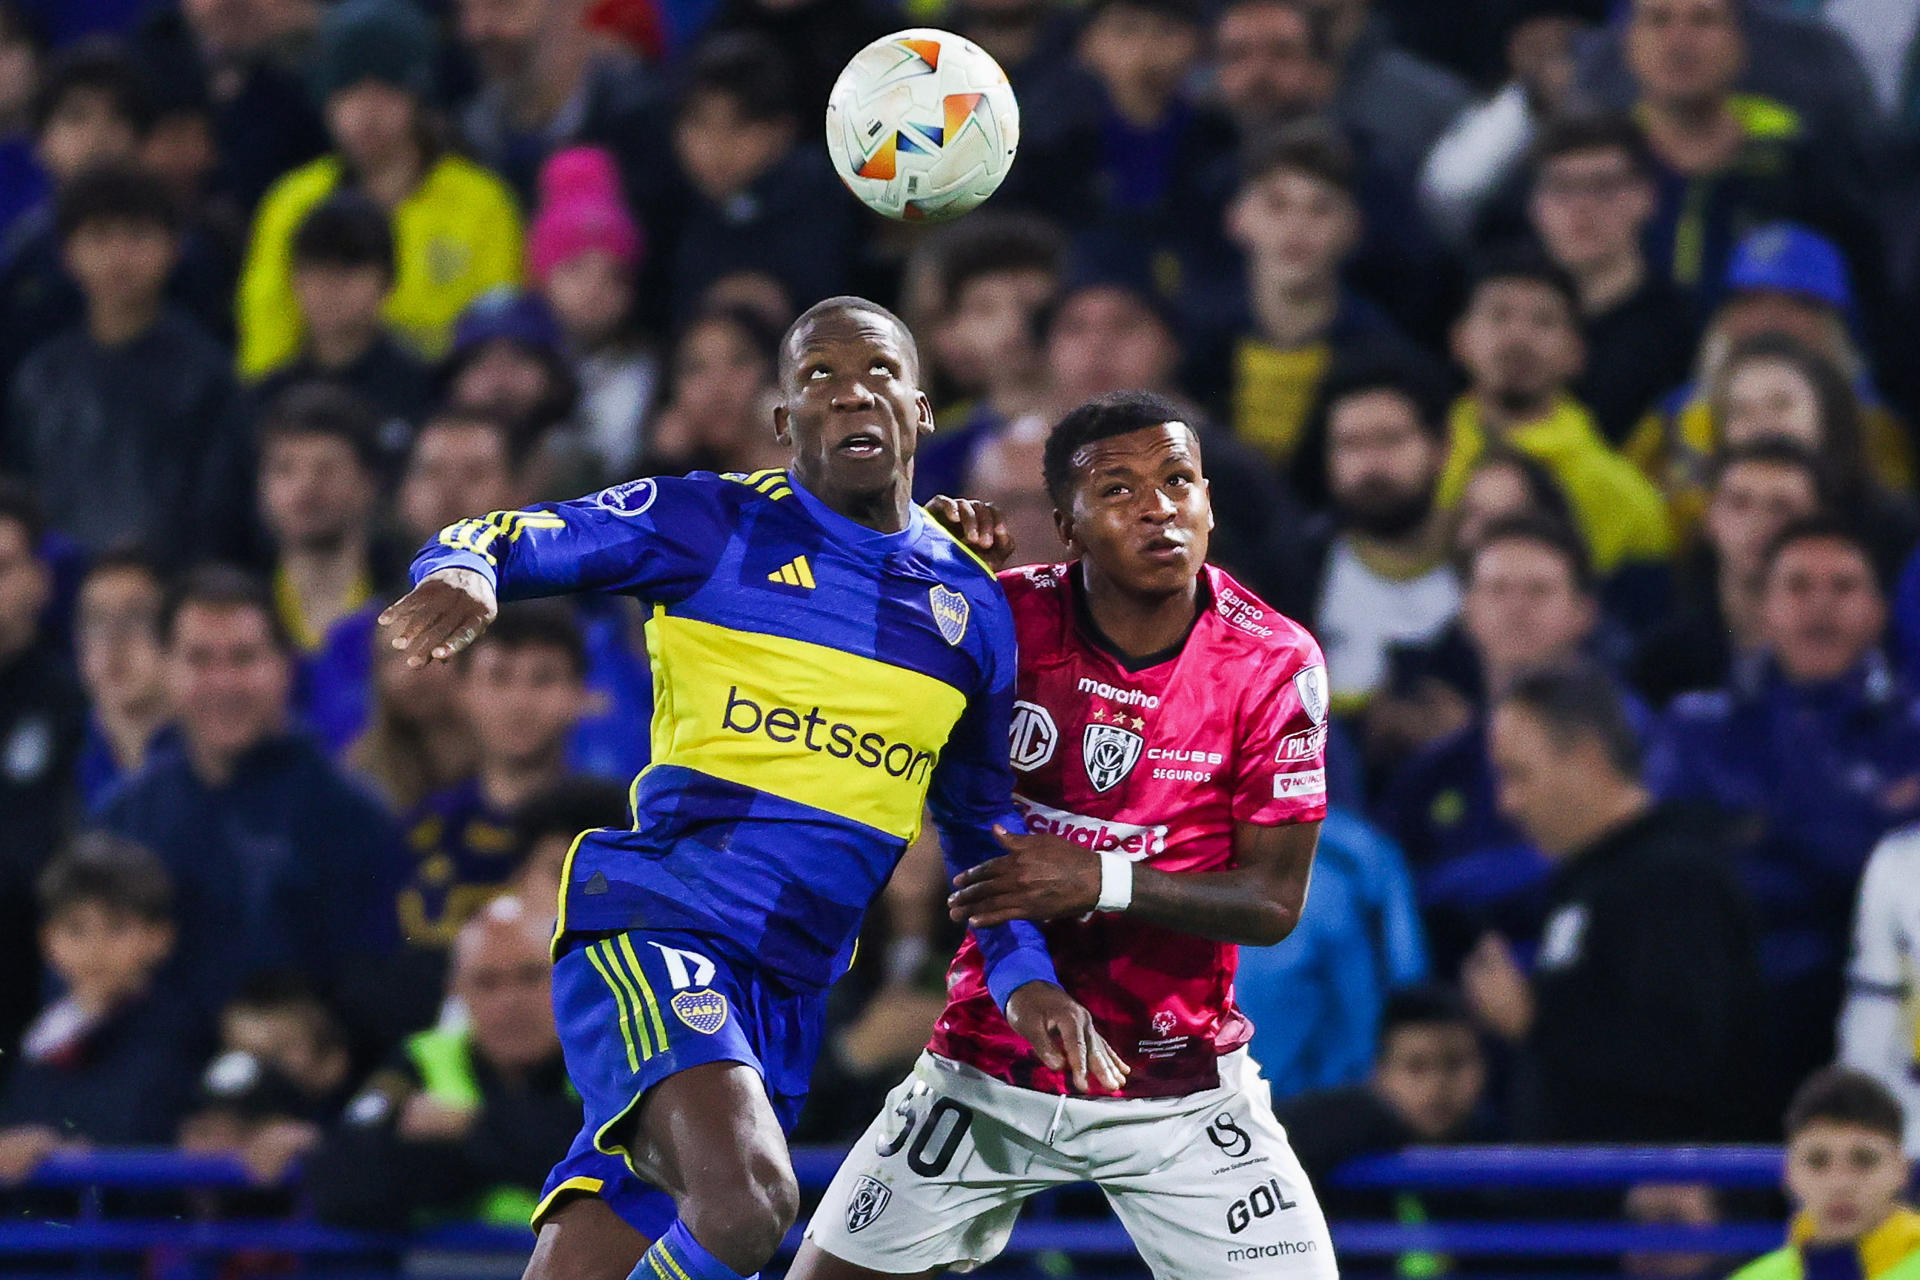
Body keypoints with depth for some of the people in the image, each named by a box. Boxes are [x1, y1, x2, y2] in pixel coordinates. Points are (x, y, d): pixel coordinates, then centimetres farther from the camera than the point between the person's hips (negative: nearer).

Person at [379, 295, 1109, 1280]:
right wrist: (459, 573, -25)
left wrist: (1025, 974, 11)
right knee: (746, 1197, -32)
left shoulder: (974, 608, 14)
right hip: (656, 927, -5)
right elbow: (501, 540, -2)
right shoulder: (714, 526, 1)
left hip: (786, 993, 5)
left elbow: (982, 821, 24)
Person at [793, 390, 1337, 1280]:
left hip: (1182, 1090, -1)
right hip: (990, 1068, 1)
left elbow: (1274, 903, -10)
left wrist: (1101, 881, -26)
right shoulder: (1001, 619, -8)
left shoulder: (1274, 664, -11)